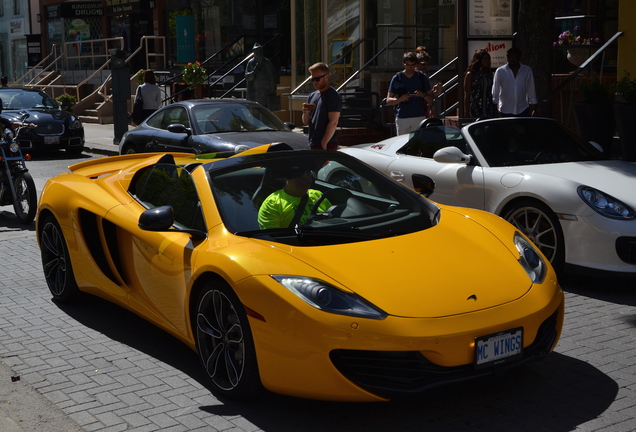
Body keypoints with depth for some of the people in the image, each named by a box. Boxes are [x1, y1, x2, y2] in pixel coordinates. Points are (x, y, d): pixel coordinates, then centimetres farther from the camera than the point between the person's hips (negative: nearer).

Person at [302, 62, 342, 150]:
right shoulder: (312, 96, 16)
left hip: (327, 145, -8)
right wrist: (305, 113, -4)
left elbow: (333, 122, -16)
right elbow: (305, 122, 18)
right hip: (313, 145, 8)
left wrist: (323, 143, -18)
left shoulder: (333, 96, -9)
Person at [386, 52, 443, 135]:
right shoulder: (397, 78, 5)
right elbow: (388, 101, 2)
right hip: (402, 118, 0)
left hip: (419, 117, 1)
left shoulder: (422, 77, 8)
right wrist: (400, 99, -18)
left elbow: (431, 98, 9)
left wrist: (423, 95, -13)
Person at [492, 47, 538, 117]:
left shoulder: (527, 70, 6)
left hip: (523, 110, 1)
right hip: (505, 111, -1)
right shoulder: (500, 71, 0)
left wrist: (534, 106, 11)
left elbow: (531, 90, 10)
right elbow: (495, 90, 2)